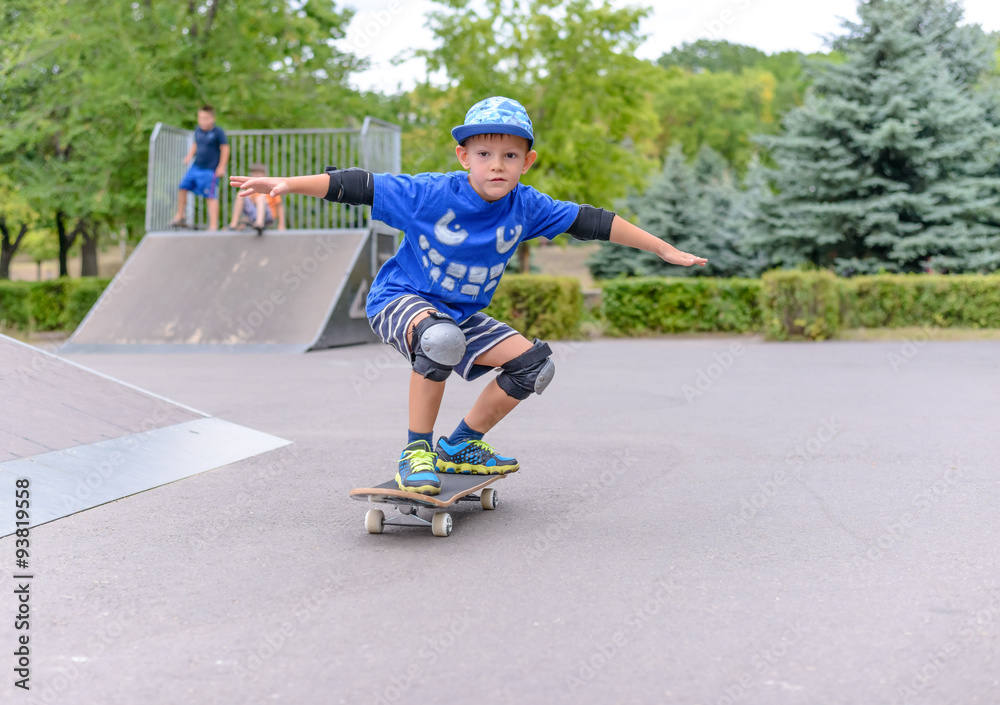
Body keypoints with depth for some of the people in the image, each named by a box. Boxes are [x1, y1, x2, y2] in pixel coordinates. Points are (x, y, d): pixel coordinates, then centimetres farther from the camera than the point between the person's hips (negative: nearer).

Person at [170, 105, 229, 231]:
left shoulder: (218, 132, -11)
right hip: (196, 167, 7)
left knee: (211, 197, -7)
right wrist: (189, 156, 7)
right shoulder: (198, 130, 8)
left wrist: (221, 167, -11)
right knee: (182, 187, 8)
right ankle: (179, 217, 23)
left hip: (210, 170, -7)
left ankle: (213, 225, -4)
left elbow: (225, 149, -10)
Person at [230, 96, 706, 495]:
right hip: (400, 299, -6)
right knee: (442, 337, -39)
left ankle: (460, 446, 11)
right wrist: (287, 185, -29)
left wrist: (665, 249, 4)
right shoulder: (432, 194, -21)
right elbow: (359, 186, -20)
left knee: (534, 363, -5)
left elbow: (591, 222, -2)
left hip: (465, 315, 6)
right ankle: (416, 452, -22)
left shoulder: (525, 207, -9)